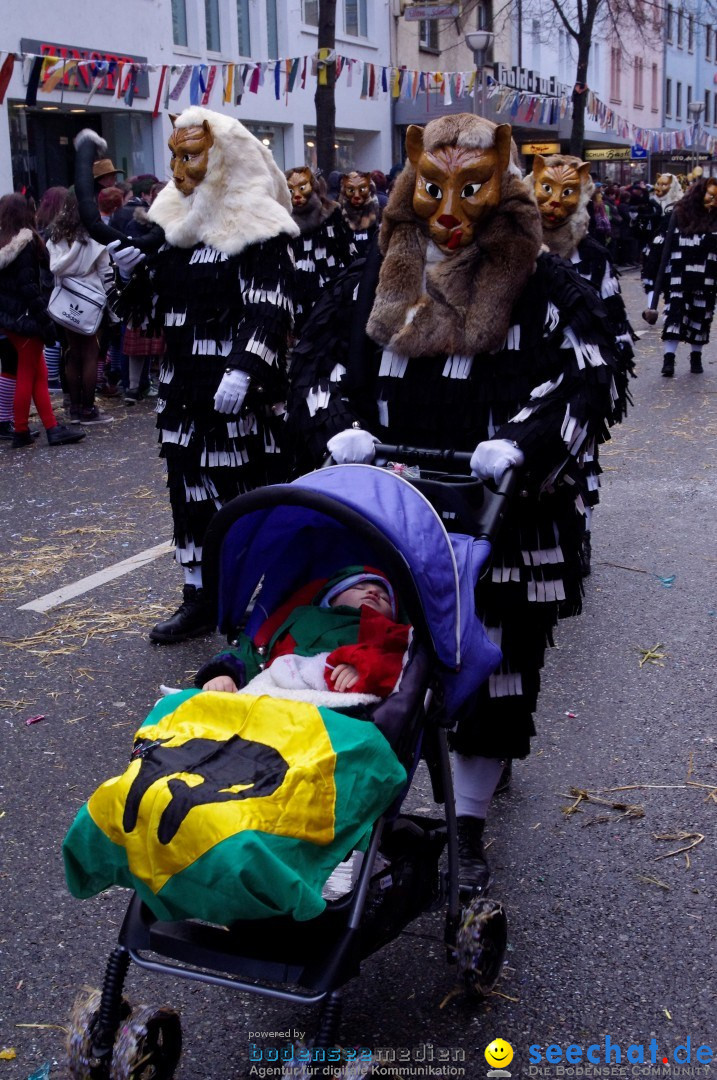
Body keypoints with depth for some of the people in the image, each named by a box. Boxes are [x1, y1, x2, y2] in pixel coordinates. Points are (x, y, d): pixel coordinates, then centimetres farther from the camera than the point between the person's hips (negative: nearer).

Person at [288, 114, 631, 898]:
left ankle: (469, 826, 25)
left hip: (501, 524, -2)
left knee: (493, 675, 7)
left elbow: (594, 382, -10)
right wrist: (339, 427, -9)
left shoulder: (546, 291, -5)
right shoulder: (371, 283, 6)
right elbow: (314, 362, 10)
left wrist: (521, 442, -25)